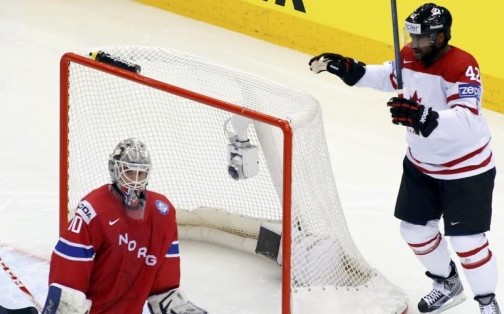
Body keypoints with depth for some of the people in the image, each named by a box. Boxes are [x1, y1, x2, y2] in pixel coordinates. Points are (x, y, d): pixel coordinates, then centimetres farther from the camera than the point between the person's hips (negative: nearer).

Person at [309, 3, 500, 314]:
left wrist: (423, 118, -55)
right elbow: (389, 77, 16)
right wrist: (349, 69, 2)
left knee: (466, 241, -6)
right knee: (415, 229, 15)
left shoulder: (463, 67, -29)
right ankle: (448, 285, 39)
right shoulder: (409, 56, -7)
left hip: (466, 168, -8)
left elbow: (465, 121, -41)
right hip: (421, 163, 8)